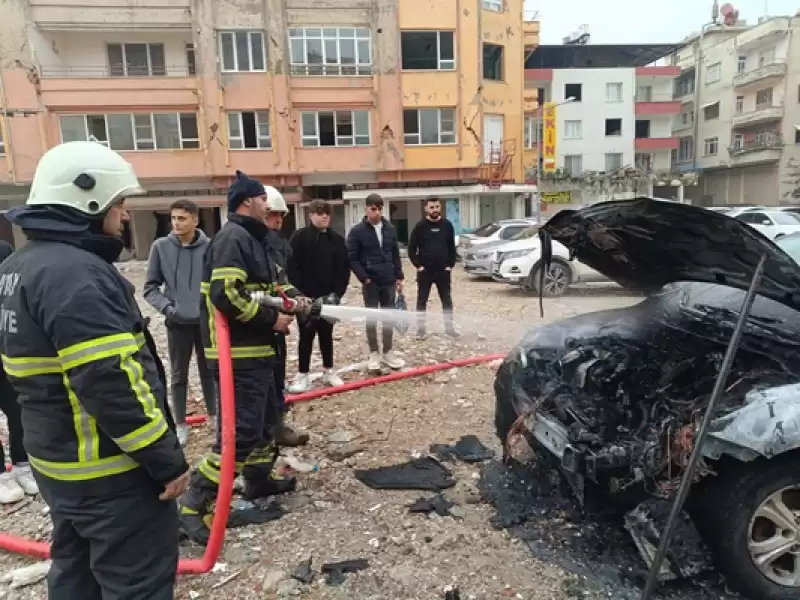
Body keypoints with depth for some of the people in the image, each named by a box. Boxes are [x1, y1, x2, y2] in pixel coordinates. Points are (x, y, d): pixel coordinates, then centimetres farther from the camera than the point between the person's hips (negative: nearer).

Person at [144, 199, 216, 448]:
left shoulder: (209, 247, -8)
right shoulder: (161, 247, -6)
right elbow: (150, 287, 0)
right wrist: (167, 307, -13)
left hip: (206, 320, 0)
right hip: (177, 322, 0)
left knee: (209, 370, 16)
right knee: (179, 374, 11)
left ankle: (214, 415, 34)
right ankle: (181, 424, 25)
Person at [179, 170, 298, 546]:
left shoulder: (251, 238, 17)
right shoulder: (233, 238, -16)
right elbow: (226, 296, -27)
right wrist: (271, 319, -18)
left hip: (255, 349, 11)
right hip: (239, 352, -11)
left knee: (267, 415, 21)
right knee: (242, 428, -9)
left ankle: (260, 478, 38)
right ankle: (196, 504, 1)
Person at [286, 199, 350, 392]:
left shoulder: (337, 239, 5)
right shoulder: (300, 237, -6)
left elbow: (344, 268, 5)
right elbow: (292, 268, -10)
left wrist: (338, 292, -6)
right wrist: (299, 293, -16)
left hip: (329, 297, 3)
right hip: (306, 297, -3)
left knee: (326, 334, 14)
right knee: (306, 335, 4)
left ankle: (329, 371, 27)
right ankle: (303, 376, 13)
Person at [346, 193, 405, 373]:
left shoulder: (390, 229, 7)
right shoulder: (357, 231, -7)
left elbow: (395, 254, 12)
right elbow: (352, 258, -7)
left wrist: (399, 277, 8)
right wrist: (364, 278, -13)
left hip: (389, 282, 4)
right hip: (370, 283, -4)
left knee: (389, 318, 10)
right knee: (371, 319, 4)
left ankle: (387, 352, 21)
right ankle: (374, 354, 16)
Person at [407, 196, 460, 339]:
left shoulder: (447, 225, 4)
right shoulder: (420, 226, -3)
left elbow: (452, 247, 9)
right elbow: (411, 249, -1)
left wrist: (450, 265, 0)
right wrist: (418, 265, -8)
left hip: (443, 270, 2)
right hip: (425, 271, -2)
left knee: (447, 300, 8)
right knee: (422, 301, 4)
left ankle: (449, 327, 19)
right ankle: (421, 328, 14)